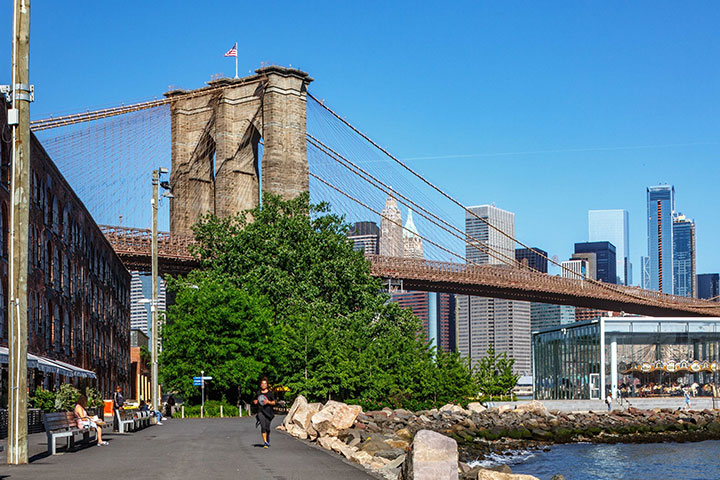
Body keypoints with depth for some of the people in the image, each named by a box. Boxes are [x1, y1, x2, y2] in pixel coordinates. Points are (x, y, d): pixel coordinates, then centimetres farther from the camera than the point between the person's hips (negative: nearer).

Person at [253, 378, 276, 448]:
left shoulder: (270, 393, 2)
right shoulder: (258, 393, 9)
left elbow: (274, 402, 2)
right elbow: (255, 401, 23)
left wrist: (268, 402, -16)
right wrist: (255, 402, 0)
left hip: (268, 412, -1)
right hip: (260, 411, 1)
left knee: (267, 428, 5)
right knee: (263, 426, -15)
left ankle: (268, 439, 34)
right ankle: (265, 442, -16)